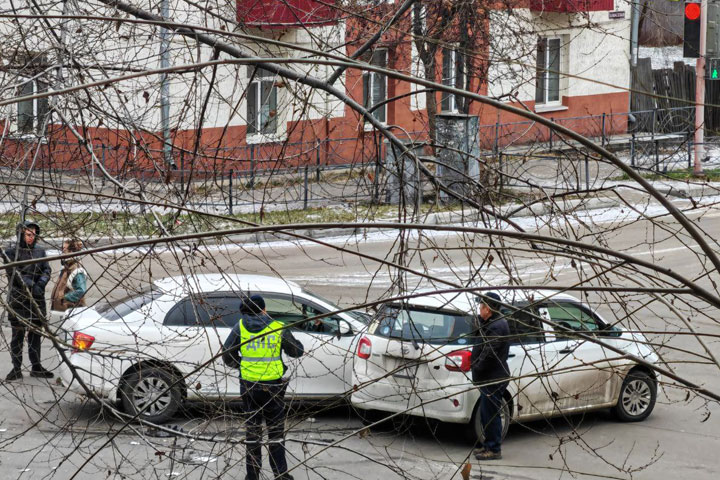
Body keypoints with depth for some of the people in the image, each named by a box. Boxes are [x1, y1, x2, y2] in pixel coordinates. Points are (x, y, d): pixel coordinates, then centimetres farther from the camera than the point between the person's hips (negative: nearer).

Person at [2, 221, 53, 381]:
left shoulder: (40, 251, 12)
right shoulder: (11, 252, -4)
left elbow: (46, 270, 6)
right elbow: (14, 273, -14)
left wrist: (41, 283, -15)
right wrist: (32, 286, -26)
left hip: (37, 299, 5)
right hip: (18, 299, -5)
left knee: (36, 333, 10)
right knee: (18, 334, -3)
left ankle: (36, 367, 18)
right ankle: (16, 369, 2)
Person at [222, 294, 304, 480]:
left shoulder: (240, 327, -2)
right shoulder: (278, 328, -5)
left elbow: (227, 354, -1)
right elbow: (297, 351, 6)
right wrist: (286, 335, 24)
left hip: (249, 385, 2)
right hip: (273, 386, -1)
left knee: (252, 428, 12)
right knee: (276, 429, 8)